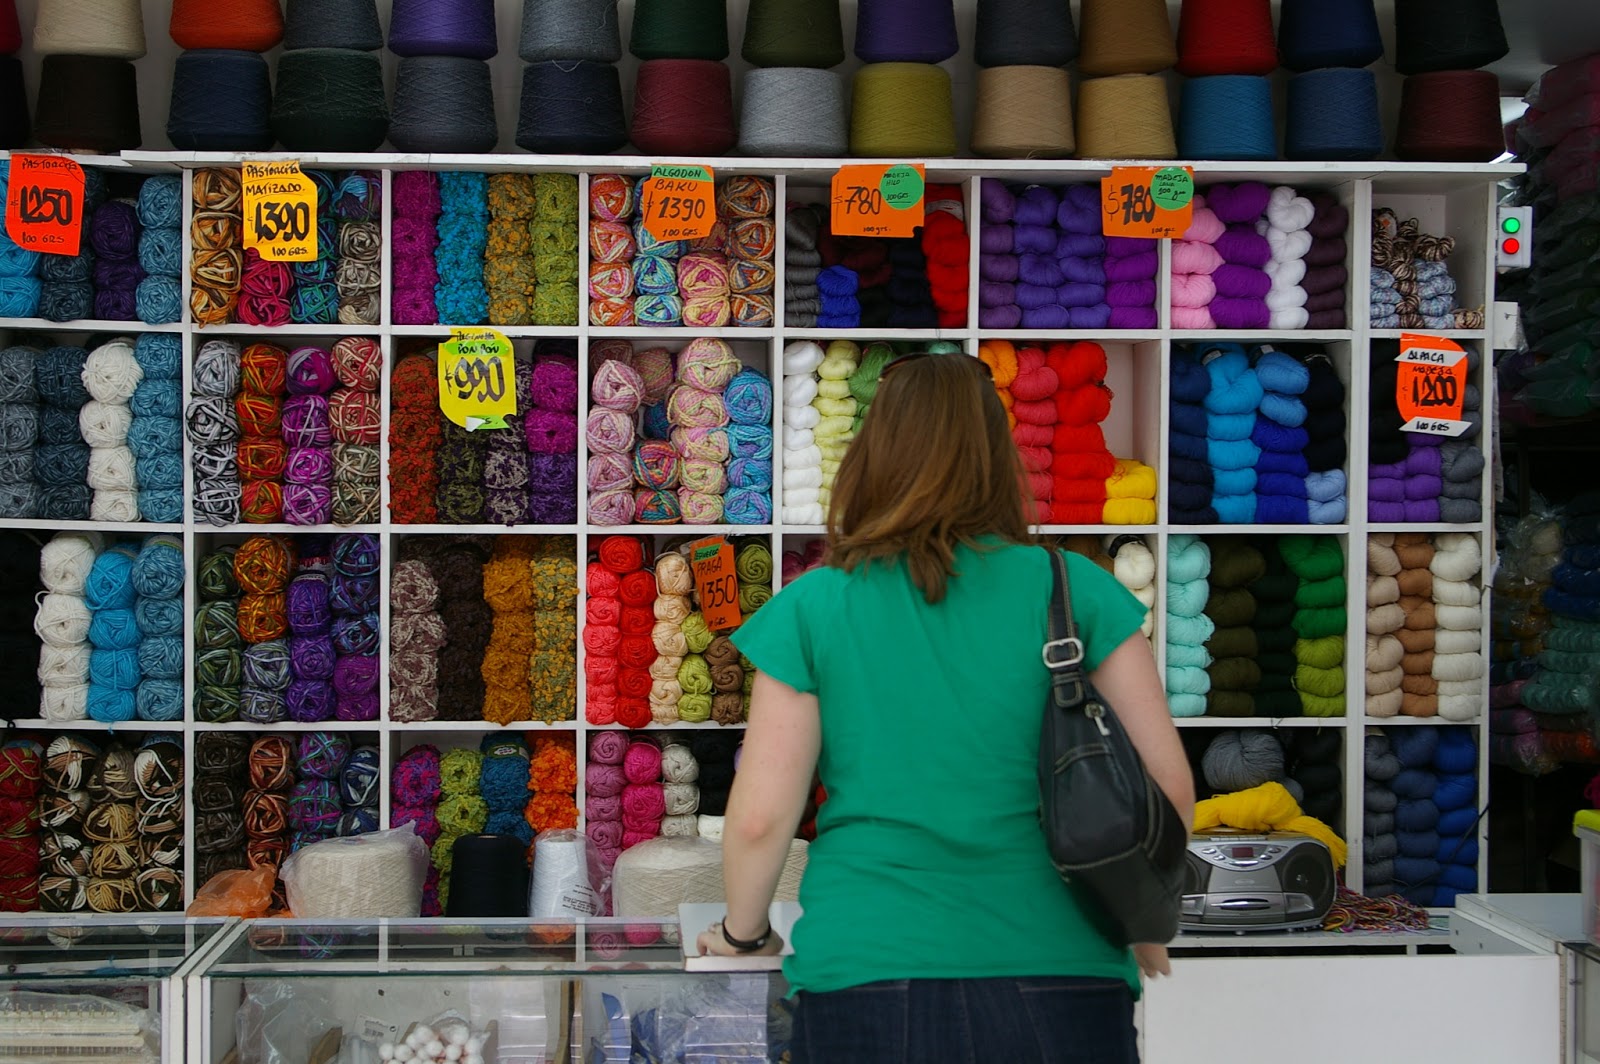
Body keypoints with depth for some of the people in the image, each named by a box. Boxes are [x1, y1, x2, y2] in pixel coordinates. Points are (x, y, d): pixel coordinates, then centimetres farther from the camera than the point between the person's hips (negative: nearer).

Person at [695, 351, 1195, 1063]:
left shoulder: (811, 607, -1)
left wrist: (742, 934, 17)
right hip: (1059, 978, 1)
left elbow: (760, 816, -1)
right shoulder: (1077, 591, 0)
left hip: (865, 982, 0)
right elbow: (1167, 783, 1)